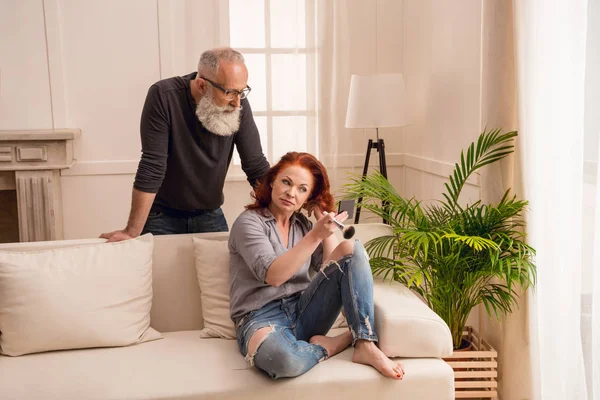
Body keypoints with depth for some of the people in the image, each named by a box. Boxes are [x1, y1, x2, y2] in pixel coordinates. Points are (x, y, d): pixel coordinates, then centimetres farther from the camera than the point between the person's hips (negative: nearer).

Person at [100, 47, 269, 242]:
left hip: (210, 216, 3)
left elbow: (257, 167, -9)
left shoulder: (238, 104, -14)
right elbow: (151, 167, -24)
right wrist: (132, 231, -22)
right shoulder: (163, 96, -23)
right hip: (162, 217, -2)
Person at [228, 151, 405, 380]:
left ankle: (366, 346, -21)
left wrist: (324, 220, 4)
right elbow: (273, 276, -20)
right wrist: (316, 235, -27)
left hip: (303, 313, 6)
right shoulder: (249, 222, -5)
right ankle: (336, 343, -9)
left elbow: (333, 266, 4)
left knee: (352, 248, -12)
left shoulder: (302, 223, 13)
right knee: (283, 359, -43)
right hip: (262, 319, -6)